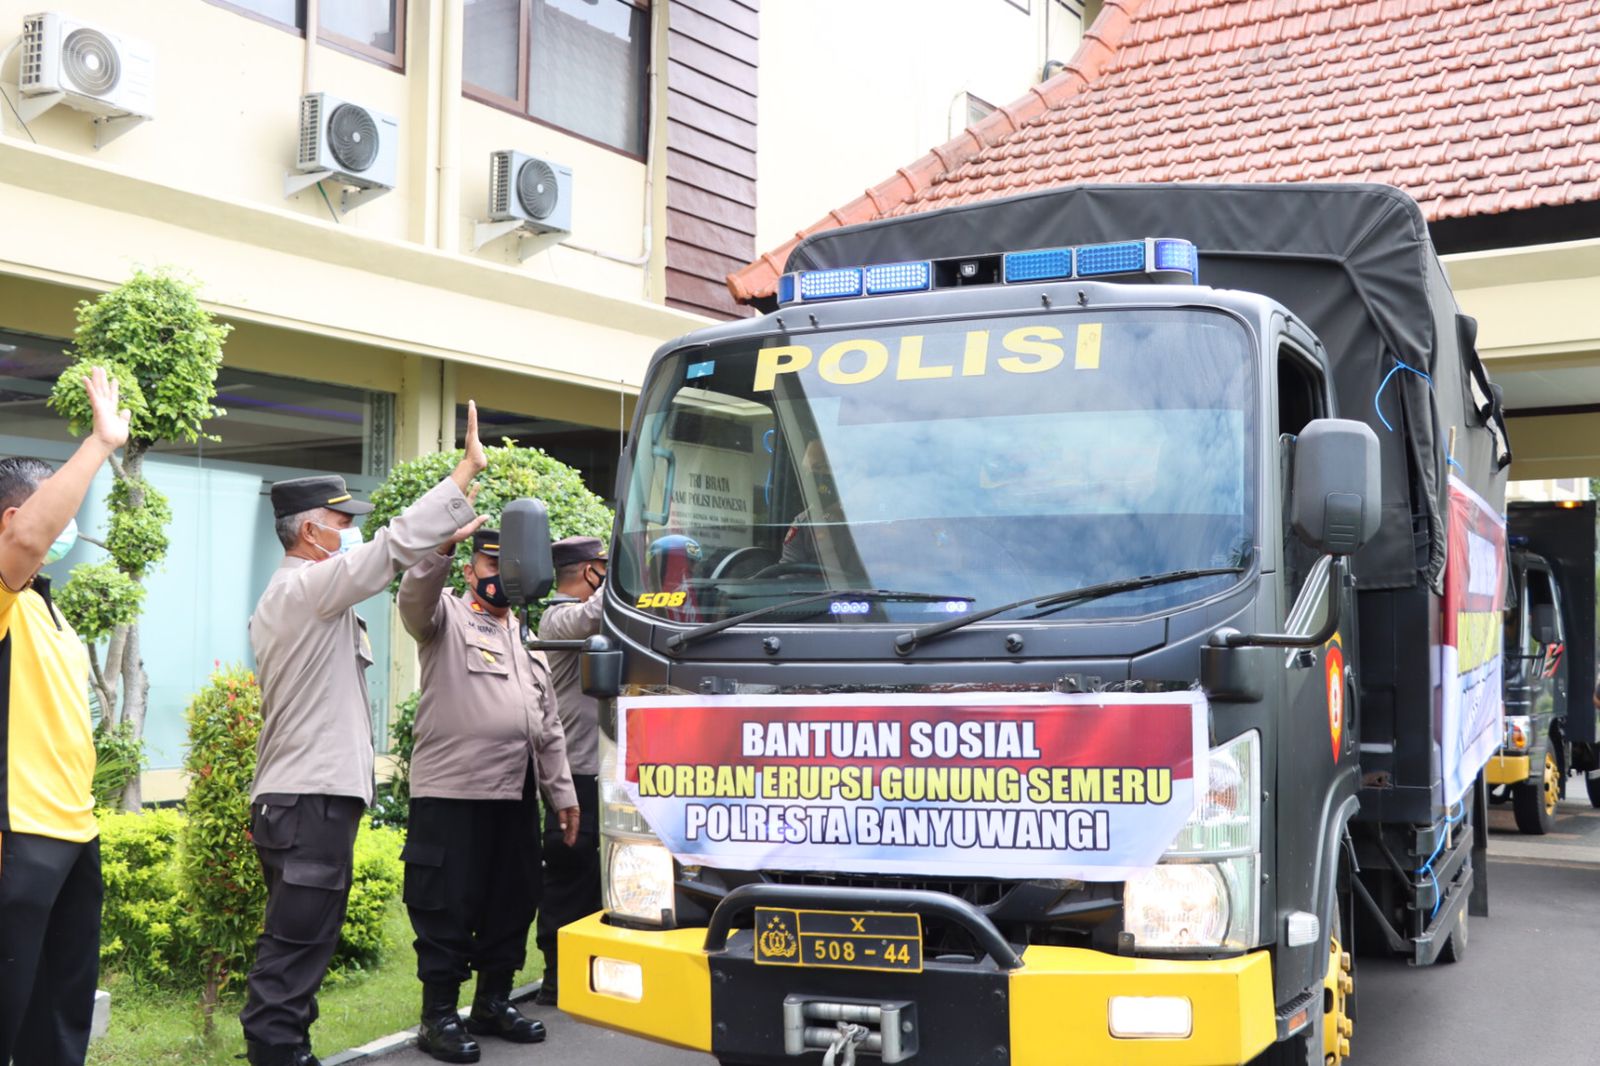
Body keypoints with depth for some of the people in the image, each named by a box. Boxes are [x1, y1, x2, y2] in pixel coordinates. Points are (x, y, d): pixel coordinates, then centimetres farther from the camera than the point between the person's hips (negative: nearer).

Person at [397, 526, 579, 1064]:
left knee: (513, 903, 12)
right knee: (447, 907, -4)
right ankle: (438, 1016, 6)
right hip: (450, 794, -7)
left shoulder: (528, 640, 22)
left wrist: (562, 794, 16)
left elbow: (548, 726, 22)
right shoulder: (447, 618, 3)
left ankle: (493, 1004, 25)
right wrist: (442, 545, -39)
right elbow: (415, 597, -23)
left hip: (516, 797, 7)